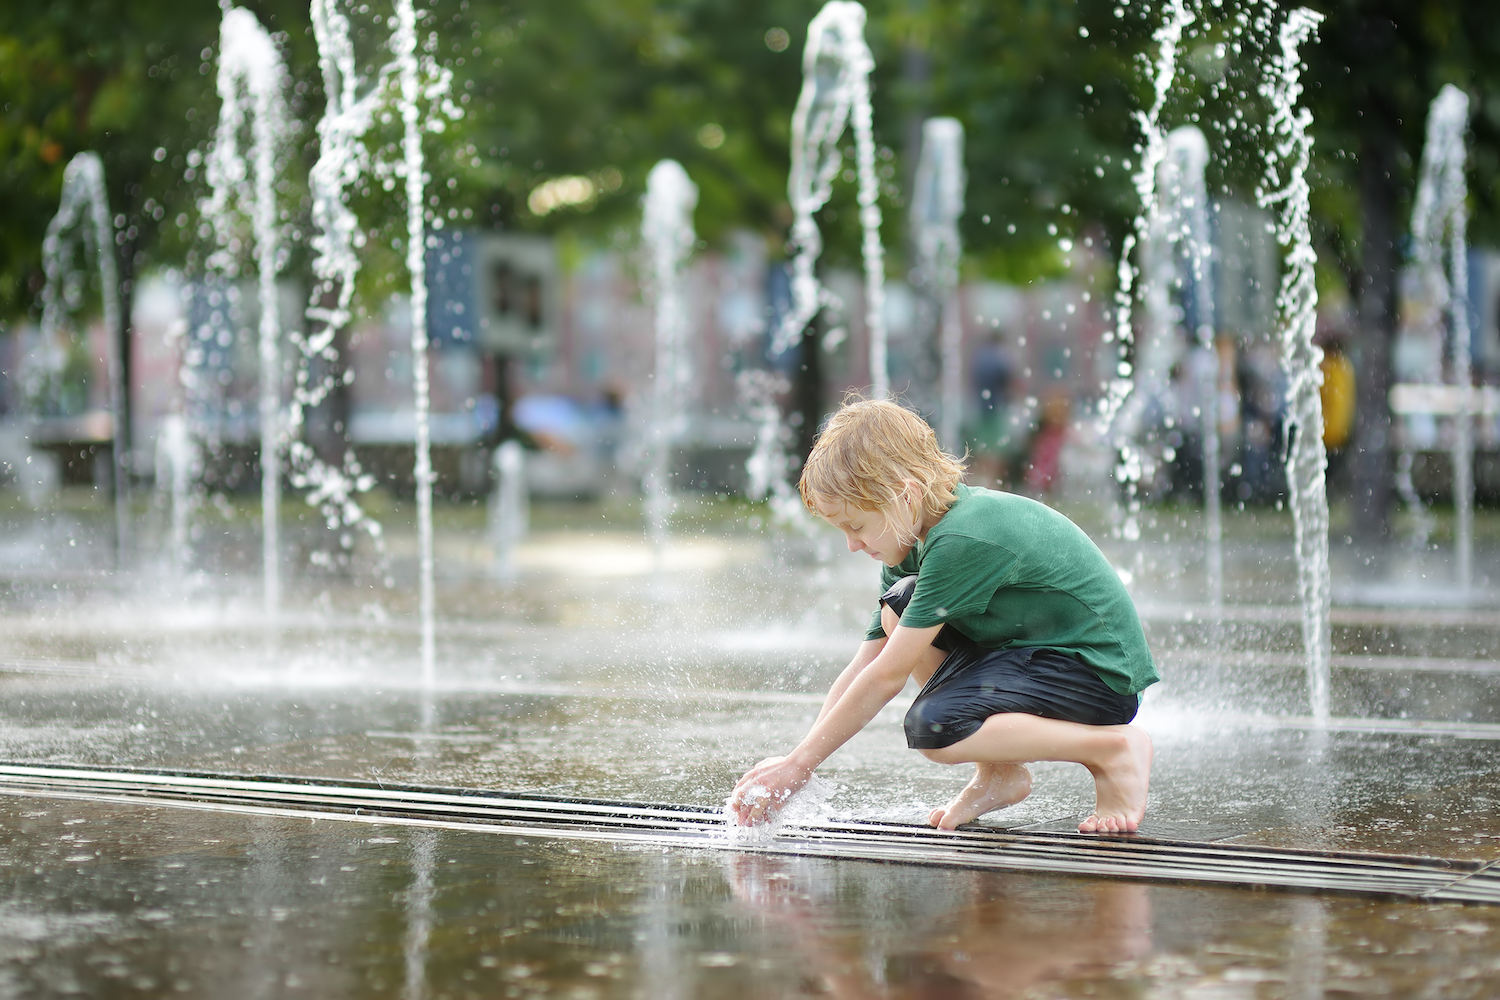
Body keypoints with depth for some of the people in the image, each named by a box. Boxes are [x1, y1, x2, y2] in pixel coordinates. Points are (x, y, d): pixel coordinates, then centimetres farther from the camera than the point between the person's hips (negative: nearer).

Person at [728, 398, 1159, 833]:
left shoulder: (962, 541, -26)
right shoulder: (915, 541, 3)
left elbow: (885, 678, -23)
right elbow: (862, 670, 3)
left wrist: (798, 765, -17)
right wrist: (788, 762, -5)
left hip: (1101, 672, -10)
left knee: (932, 728, -25)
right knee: (899, 608, 5)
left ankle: (1113, 749, -11)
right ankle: (998, 774, 8)